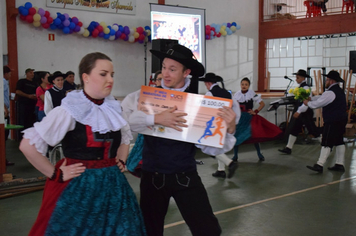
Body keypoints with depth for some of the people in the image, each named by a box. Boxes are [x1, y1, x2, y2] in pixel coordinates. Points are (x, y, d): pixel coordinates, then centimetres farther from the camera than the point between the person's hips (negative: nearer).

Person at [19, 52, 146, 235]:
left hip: (111, 184, 6)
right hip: (78, 187, -5)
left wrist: (121, 162, 10)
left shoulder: (113, 108, 4)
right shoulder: (69, 110, -14)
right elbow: (28, 145, -14)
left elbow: (125, 139, 25)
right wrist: (56, 175, -11)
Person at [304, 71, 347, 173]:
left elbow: (316, 104, -14)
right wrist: (310, 101, 16)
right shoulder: (340, 91, 15)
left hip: (333, 122, -10)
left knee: (327, 143, -9)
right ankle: (340, 164, 18)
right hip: (341, 120, 10)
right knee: (339, 142, 13)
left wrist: (307, 102, 4)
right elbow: (321, 99, 21)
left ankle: (319, 165, -9)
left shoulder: (330, 93, -17)